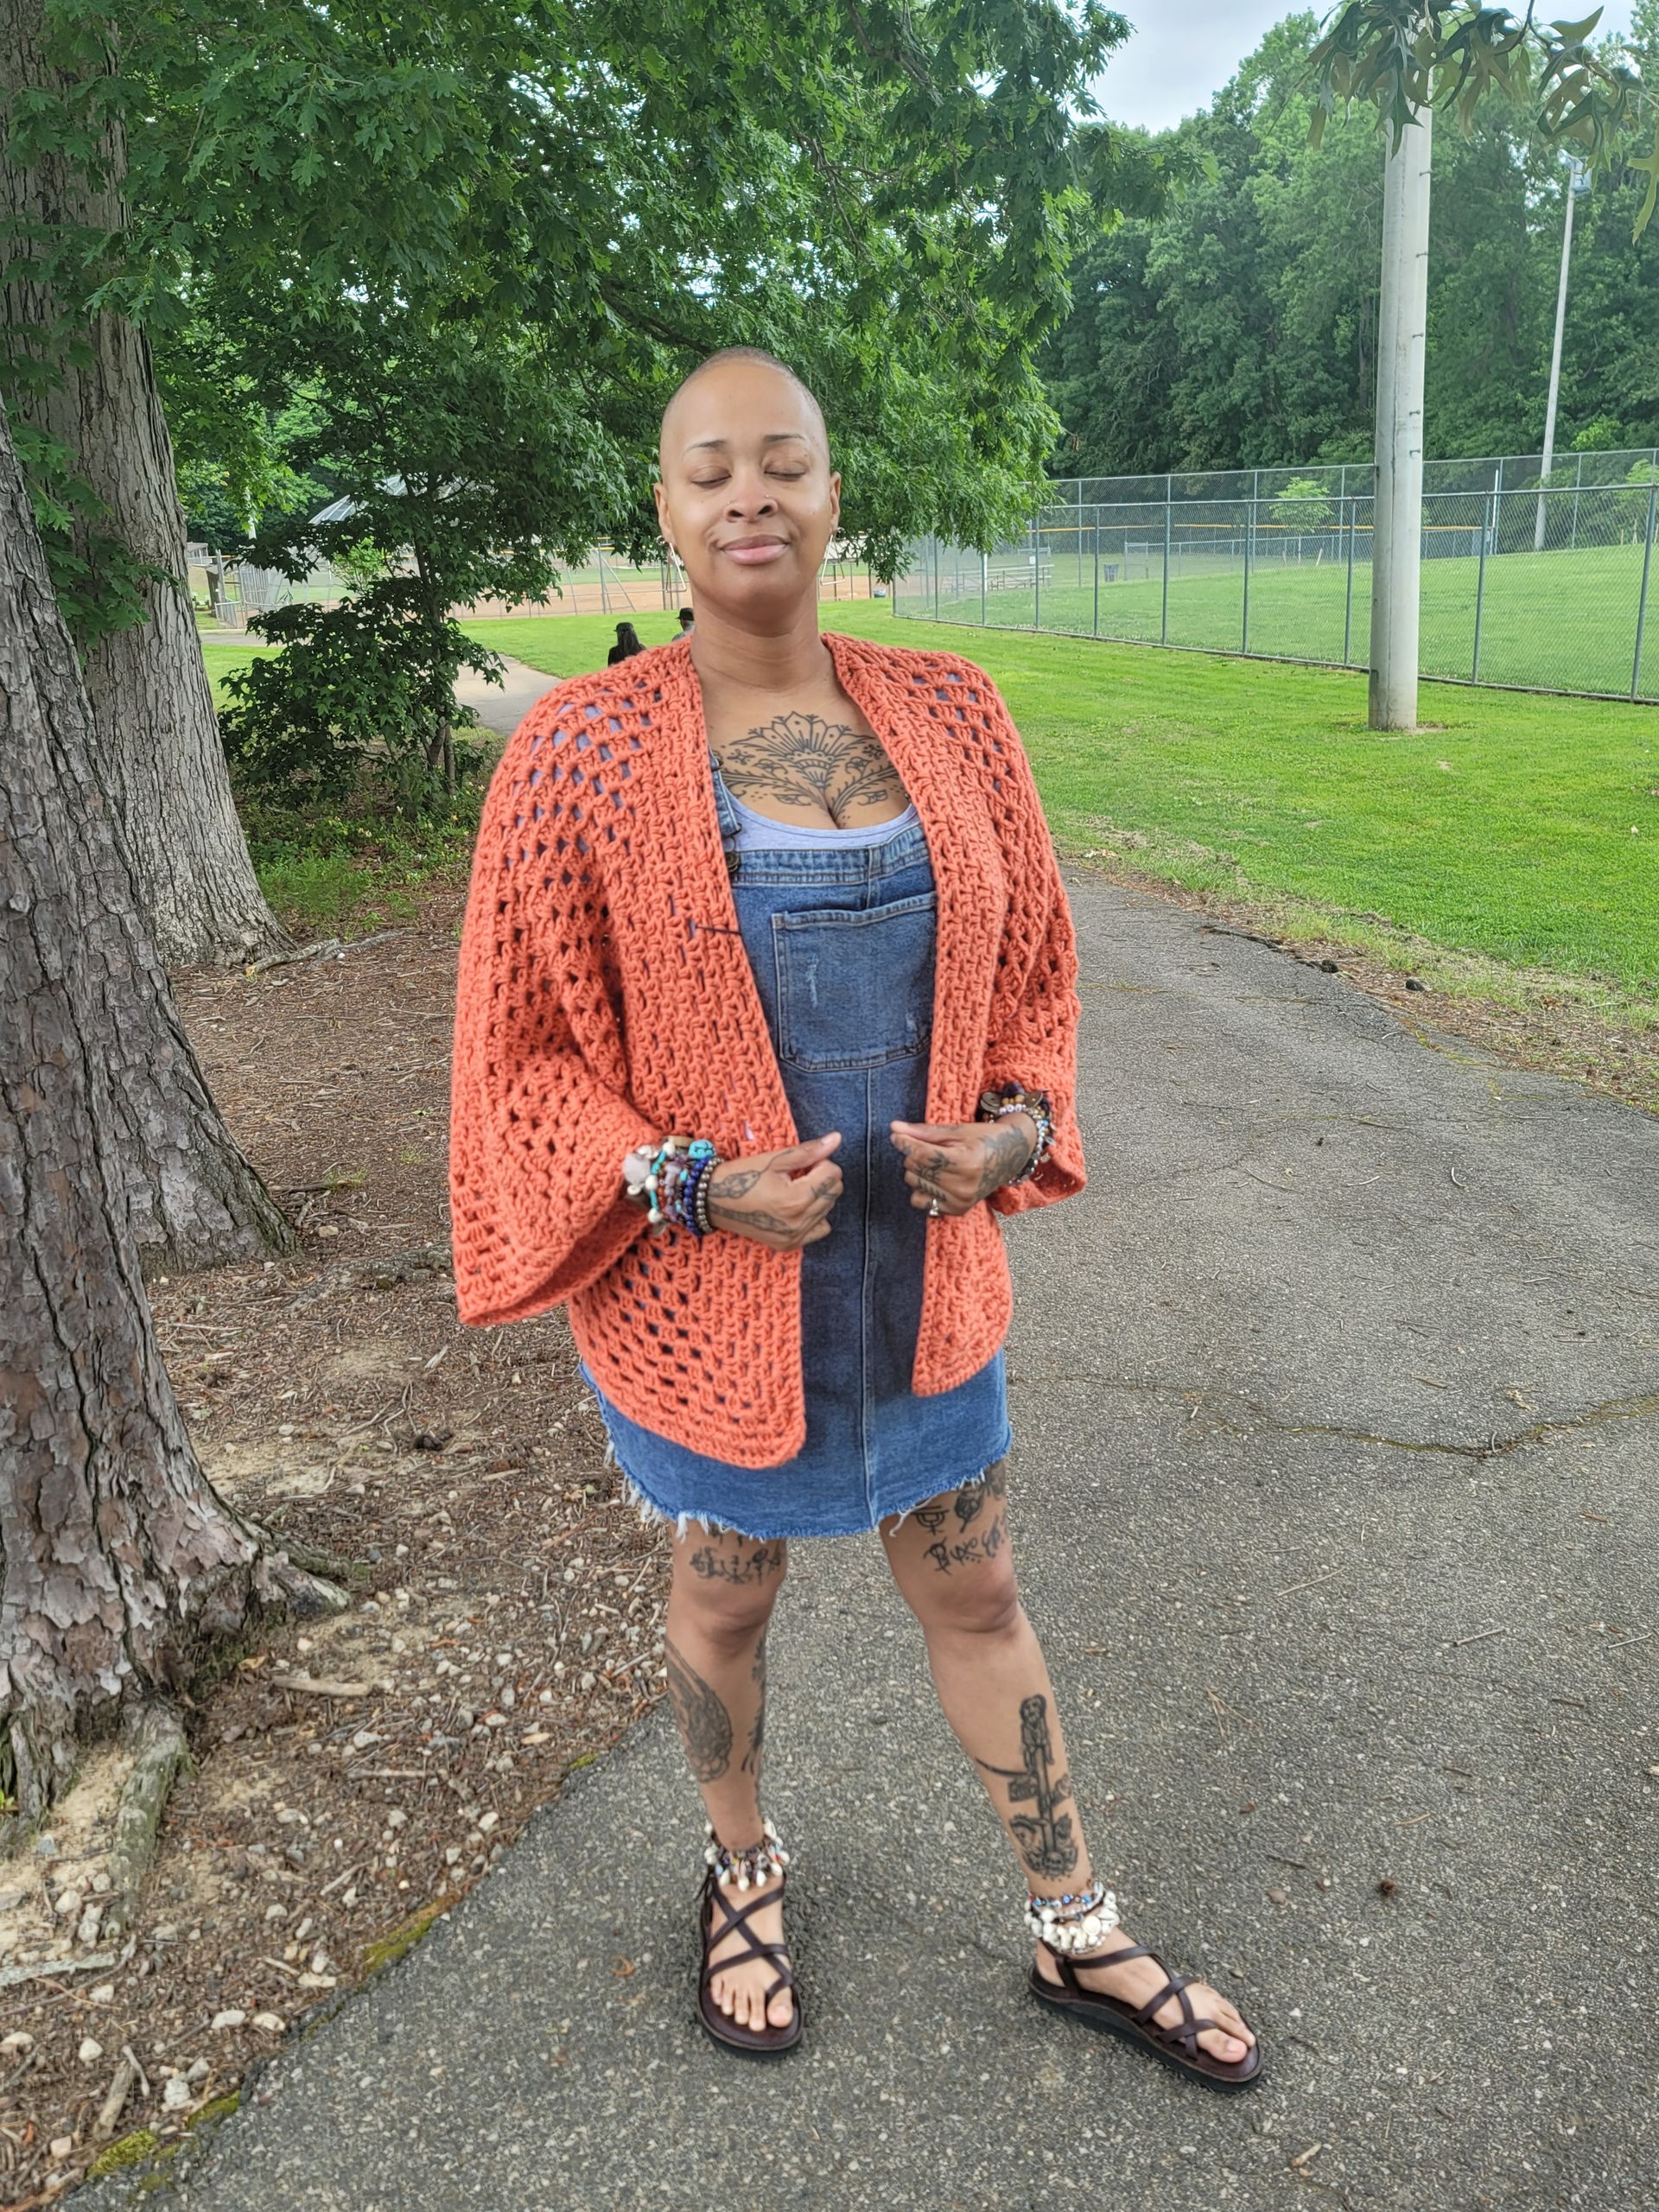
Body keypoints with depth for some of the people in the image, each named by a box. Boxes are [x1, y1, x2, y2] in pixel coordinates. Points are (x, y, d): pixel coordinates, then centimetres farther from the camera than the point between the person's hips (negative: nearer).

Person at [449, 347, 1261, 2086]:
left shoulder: (950, 717, -3)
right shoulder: (582, 754, -14)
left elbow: (1029, 966, 8)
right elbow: (522, 1052, -8)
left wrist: (1014, 1126, -10)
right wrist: (691, 1185, -21)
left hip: (924, 1273, 3)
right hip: (701, 1290, -3)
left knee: (978, 1600, 19)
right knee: (723, 1602, 20)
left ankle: (1077, 1938, 42)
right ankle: (742, 1869, 51)